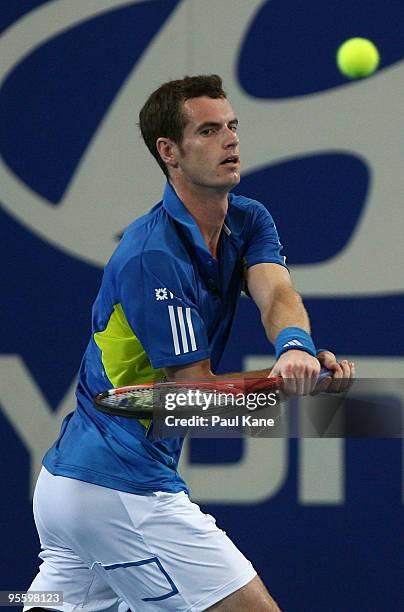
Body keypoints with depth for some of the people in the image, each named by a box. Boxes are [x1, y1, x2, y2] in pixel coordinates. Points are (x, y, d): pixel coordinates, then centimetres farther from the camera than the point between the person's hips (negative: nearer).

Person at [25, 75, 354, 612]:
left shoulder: (250, 221, 8)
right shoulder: (152, 256, -18)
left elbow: (277, 294, -13)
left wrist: (295, 346, -35)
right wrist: (303, 380, -22)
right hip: (124, 490, -9)